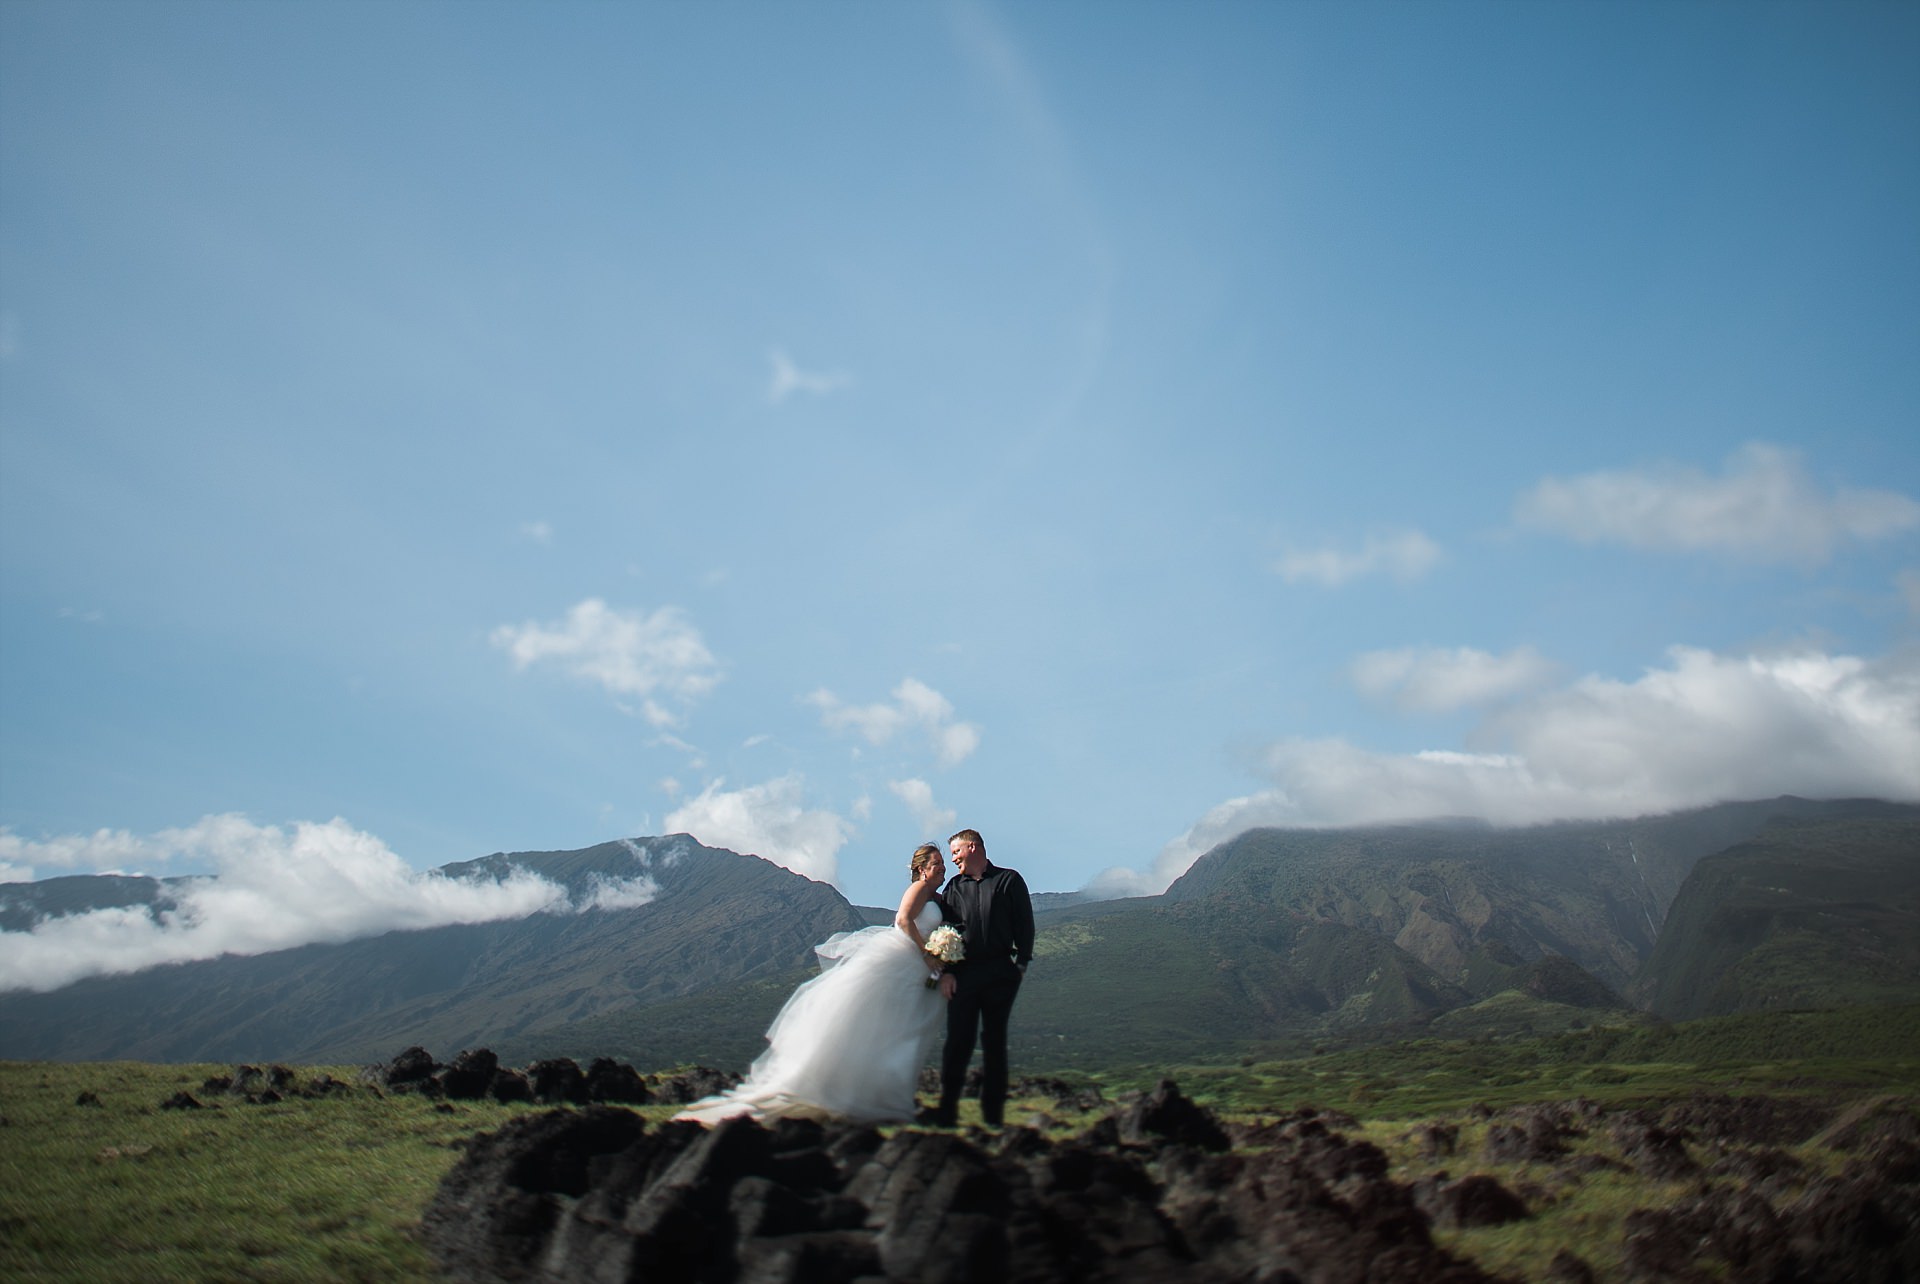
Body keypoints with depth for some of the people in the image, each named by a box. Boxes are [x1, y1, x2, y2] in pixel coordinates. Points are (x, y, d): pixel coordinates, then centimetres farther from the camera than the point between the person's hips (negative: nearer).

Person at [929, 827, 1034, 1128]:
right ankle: (947, 1109, 0)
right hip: (963, 973, 2)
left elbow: (1025, 925, 3)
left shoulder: (1008, 880, 5)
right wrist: (946, 971, 0)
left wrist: (1021, 963, -6)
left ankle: (993, 1112, 11)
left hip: (1000, 973, -2)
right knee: (957, 1040, -3)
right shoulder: (955, 886, 14)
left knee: (994, 1040, 4)